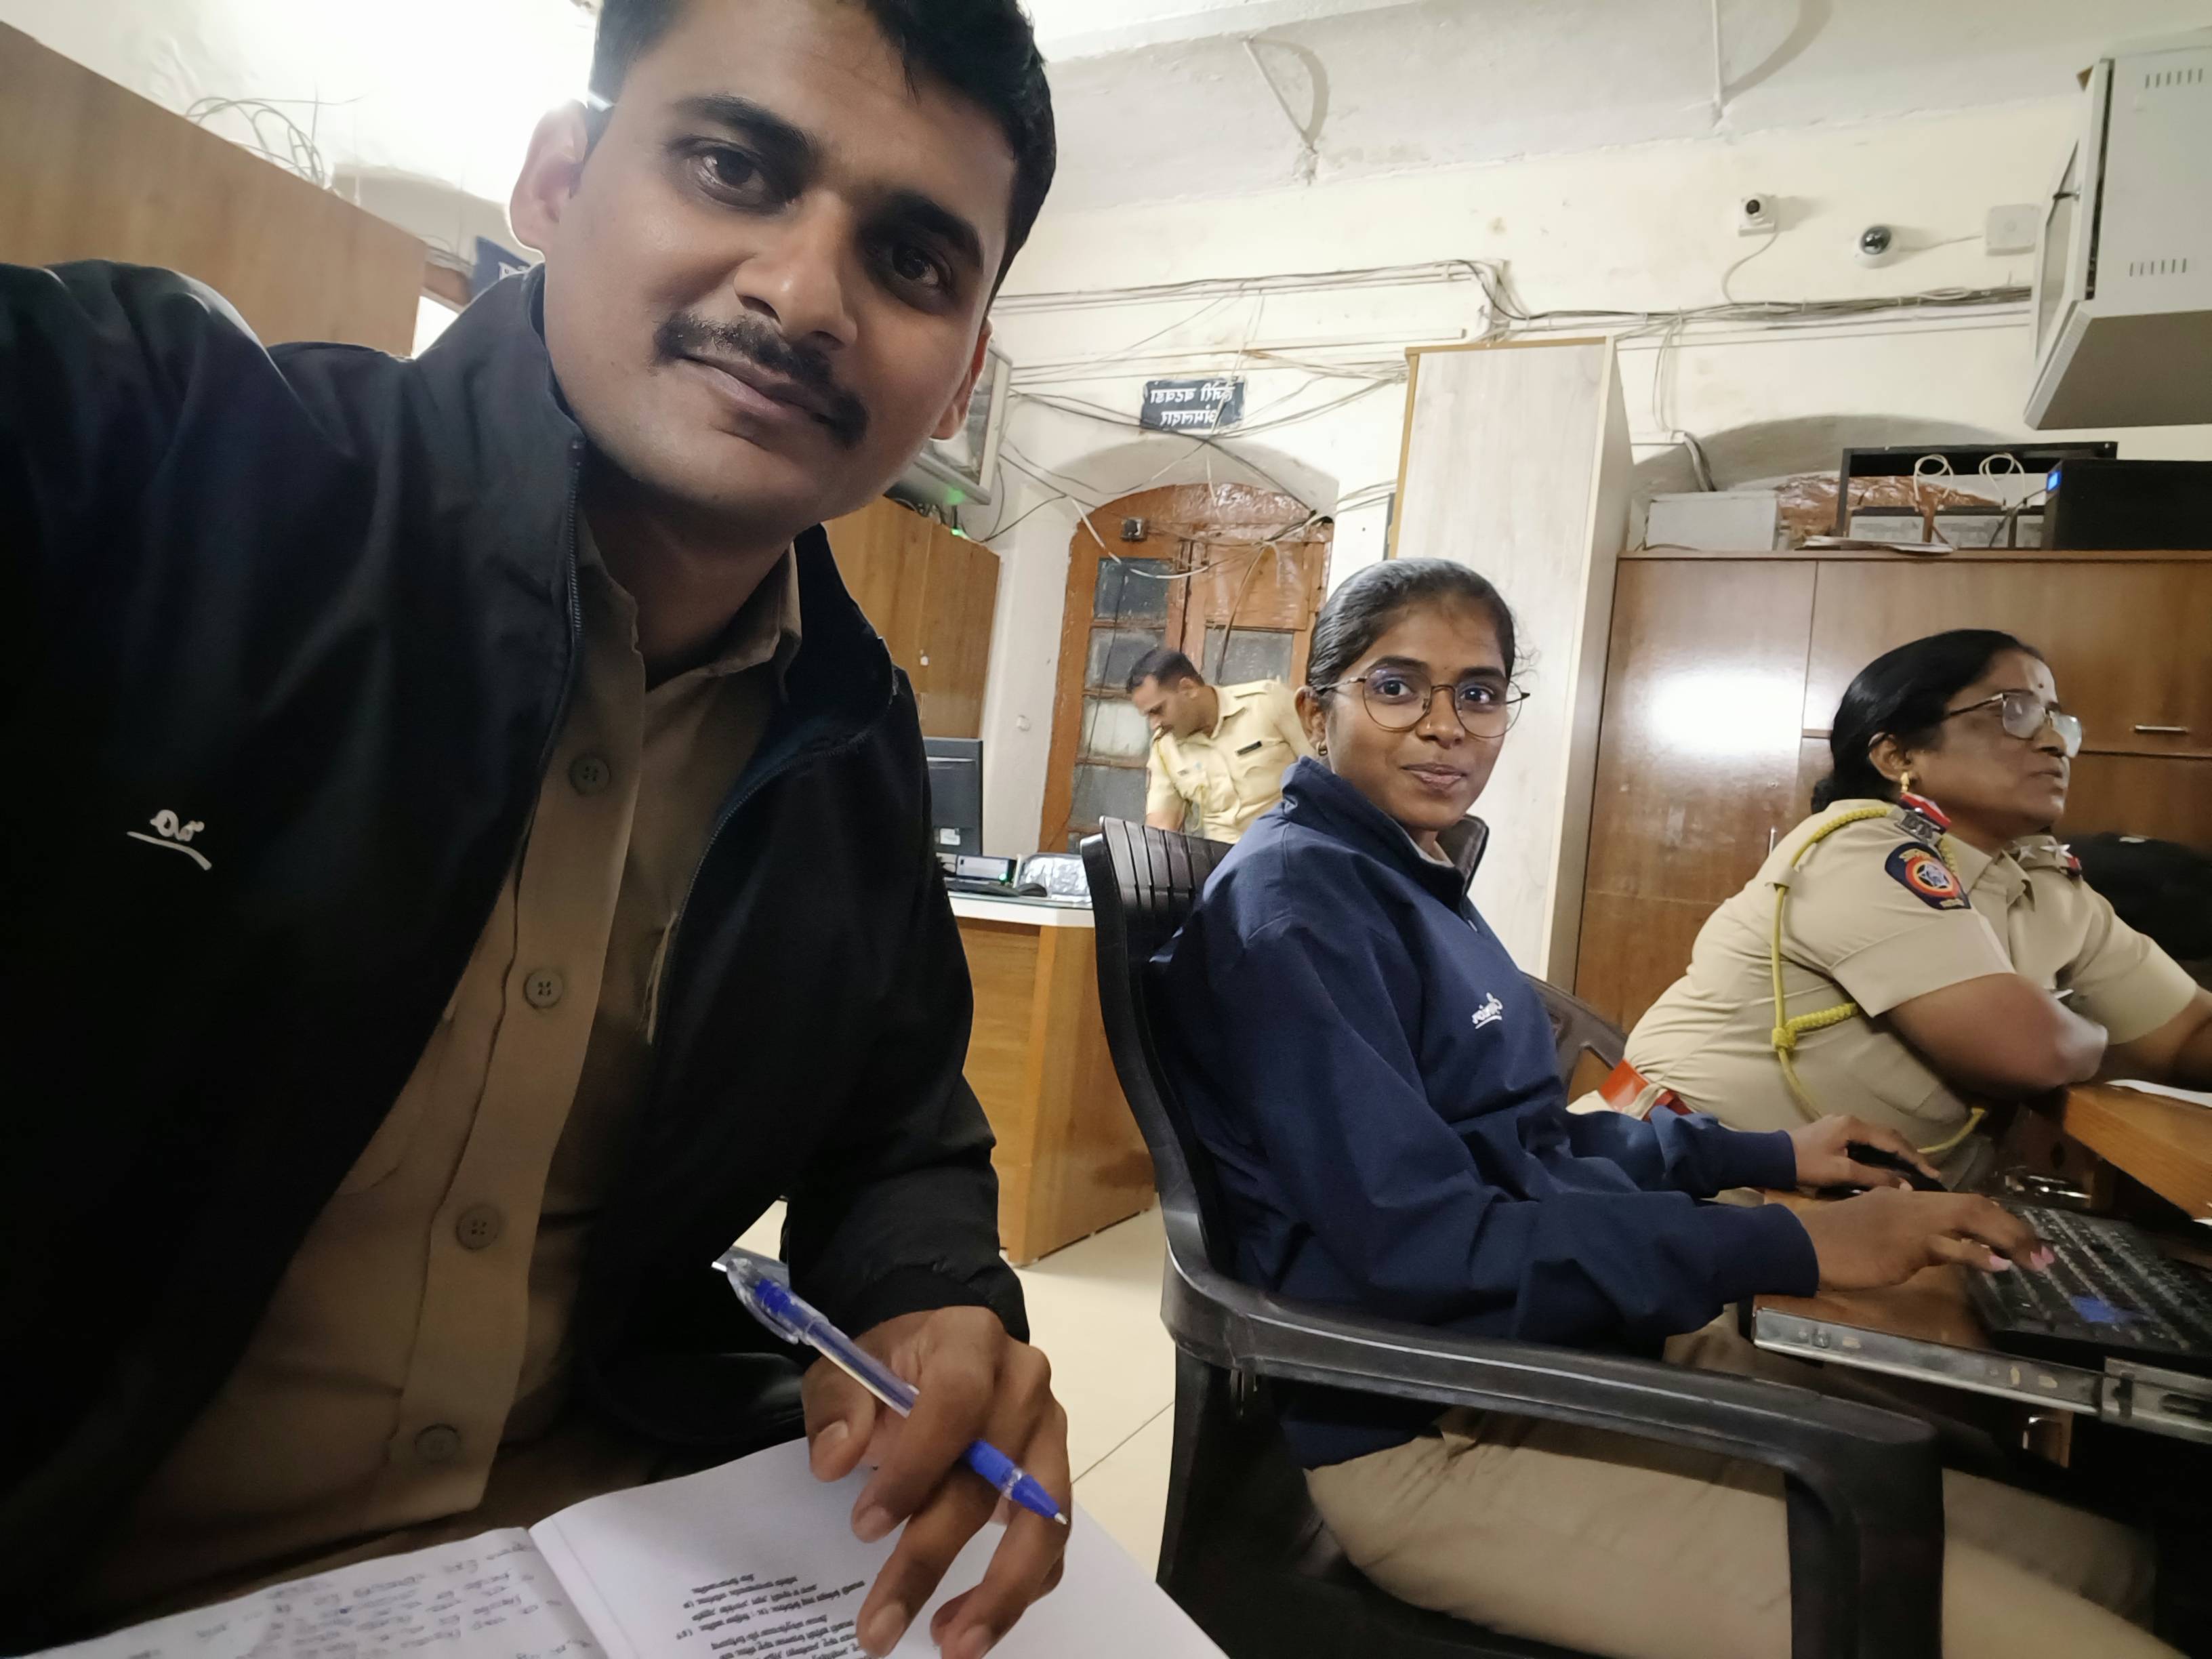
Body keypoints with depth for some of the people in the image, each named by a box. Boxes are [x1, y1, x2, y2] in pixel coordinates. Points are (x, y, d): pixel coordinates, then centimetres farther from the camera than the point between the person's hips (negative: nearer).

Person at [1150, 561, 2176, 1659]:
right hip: (1432, 1436, -9)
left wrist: (1771, 1155, 16)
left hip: (1591, 1344, 9)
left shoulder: (1410, 881, 12)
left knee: (2100, 1554, 7)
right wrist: (1799, 1247, -21)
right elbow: (1424, 1247, -24)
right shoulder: (1292, 898, -17)